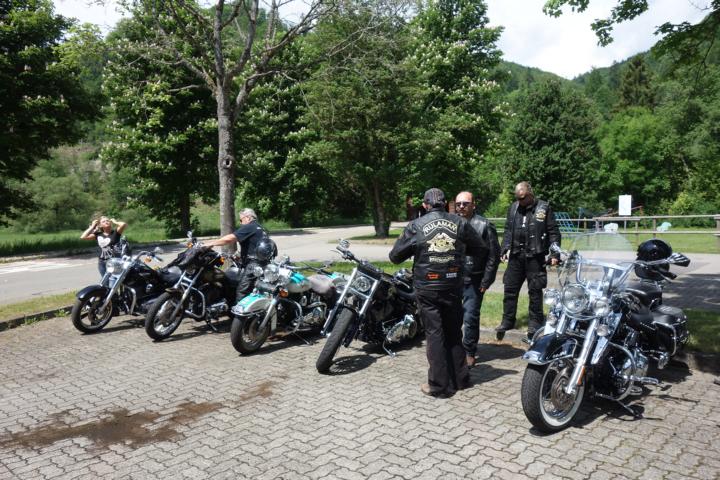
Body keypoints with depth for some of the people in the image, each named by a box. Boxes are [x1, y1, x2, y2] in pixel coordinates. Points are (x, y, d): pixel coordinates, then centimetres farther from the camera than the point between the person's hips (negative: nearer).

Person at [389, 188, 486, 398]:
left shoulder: (416, 226, -6)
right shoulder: (459, 223, 1)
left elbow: (395, 256, -2)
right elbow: (479, 247, 10)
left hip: (427, 288, -3)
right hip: (454, 286, 3)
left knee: (435, 334, 5)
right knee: (454, 332, 16)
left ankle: (440, 385, 9)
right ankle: (460, 378, 25)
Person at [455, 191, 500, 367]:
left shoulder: (484, 225, -4)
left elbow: (493, 255, -4)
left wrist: (486, 280, -7)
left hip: (473, 280, -3)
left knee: (470, 318, -1)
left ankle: (469, 352, 15)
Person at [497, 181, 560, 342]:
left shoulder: (544, 208, -2)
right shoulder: (513, 207, 10)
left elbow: (553, 232, -2)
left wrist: (554, 254, -9)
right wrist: (504, 250, 7)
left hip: (535, 256, -4)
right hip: (516, 256, 4)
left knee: (535, 291, 3)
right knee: (510, 289, 7)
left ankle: (534, 323, 14)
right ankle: (507, 321, 17)